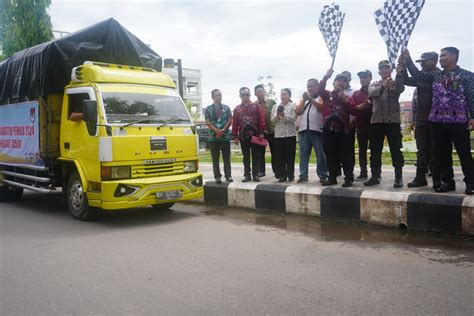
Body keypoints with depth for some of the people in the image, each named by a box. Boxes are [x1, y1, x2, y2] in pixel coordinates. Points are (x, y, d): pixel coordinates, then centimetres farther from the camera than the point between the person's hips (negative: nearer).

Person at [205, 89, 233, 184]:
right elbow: (208, 122, -2)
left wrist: (223, 131, -12)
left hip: (225, 136, 1)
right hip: (213, 136, -1)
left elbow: (230, 121, 2)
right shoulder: (208, 109, 6)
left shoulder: (226, 108, 10)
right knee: (215, 158, 2)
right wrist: (217, 131, -15)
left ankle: (228, 175, 6)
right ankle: (217, 176, 6)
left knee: (226, 157, 3)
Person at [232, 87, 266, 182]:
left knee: (255, 156, 4)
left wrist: (261, 132, -6)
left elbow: (261, 120, 0)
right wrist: (235, 137, -1)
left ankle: (255, 174, 10)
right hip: (243, 136, 1)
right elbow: (235, 123, 5)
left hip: (255, 135, -1)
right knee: (246, 156, 7)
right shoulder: (237, 109, 8)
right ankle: (247, 175, 12)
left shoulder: (255, 106, 4)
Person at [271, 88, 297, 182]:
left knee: (290, 156, 0)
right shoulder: (275, 107, 14)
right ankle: (282, 175, 9)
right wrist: (277, 115, -14)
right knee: (280, 156, 3)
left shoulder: (293, 106, 4)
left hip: (290, 134, -3)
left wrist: (284, 115, -22)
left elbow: (293, 118, -9)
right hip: (278, 134, 3)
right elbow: (272, 120, 6)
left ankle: (290, 175, 7)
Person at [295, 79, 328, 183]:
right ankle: (303, 175, 7)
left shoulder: (321, 98, 7)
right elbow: (298, 112, 9)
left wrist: (310, 99, -17)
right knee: (303, 153, 3)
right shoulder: (304, 99, 21)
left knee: (320, 153, -1)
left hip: (317, 129, -4)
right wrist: (304, 100, -1)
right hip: (303, 129, 4)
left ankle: (323, 175, 5)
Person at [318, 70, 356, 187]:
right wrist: (326, 76, -23)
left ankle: (349, 178, 2)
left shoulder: (347, 97, 14)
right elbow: (320, 89, -11)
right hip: (328, 129, 1)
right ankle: (332, 178, 13)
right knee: (330, 154, 5)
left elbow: (353, 111, 0)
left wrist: (345, 100, -11)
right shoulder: (327, 95, 13)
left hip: (343, 129, 0)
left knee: (346, 155, -2)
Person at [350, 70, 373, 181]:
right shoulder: (356, 93, 14)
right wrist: (358, 107, -12)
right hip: (360, 125, 3)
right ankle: (363, 173, 11)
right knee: (362, 149, 6)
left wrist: (370, 104, -19)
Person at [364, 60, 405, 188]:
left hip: (393, 121, -2)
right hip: (376, 121, 2)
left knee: (396, 150, -2)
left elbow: (400, 90, -18)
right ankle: (375, 176, 15)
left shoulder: (396, 83, 8)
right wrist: (383, 86, -33)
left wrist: (399, 75, -36)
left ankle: (399, 177, 2)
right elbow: (371, 93, -12)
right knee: (375, 150, 6)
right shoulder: (374, 84, 13)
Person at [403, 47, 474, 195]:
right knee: (443, 153, 9)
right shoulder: (435, 75, 14)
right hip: (439, 121, 5)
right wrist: (408, 59, -1)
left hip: (459, 121, -4)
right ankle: (448, 182, 18)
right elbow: (417, 75, 6)